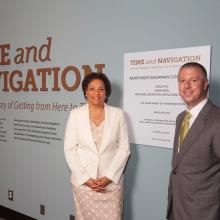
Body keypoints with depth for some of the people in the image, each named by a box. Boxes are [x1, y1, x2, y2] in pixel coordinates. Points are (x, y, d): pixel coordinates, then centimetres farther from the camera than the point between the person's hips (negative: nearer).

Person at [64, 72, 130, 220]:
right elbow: (70, 149, -2)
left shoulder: (117, 114, 0)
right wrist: (85, 178, -9)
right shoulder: (75, 114, -1)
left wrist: (109, 177, -9)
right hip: (83, 182, 0)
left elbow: (124, 149, -1)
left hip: (111, 182, 0)